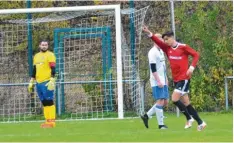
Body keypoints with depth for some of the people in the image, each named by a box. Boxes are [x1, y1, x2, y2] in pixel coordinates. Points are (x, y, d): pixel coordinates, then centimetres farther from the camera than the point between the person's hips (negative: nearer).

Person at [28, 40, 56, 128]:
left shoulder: (50, 55, -4)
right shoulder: (36, 56, 18)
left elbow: (53, 69, -11)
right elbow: (34, 70, 23)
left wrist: (52, 81, -20)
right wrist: (31, 82, 20)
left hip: (47, 83, -7)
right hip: (38, 83, 7)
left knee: (49, 102, -9)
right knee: (44, 103, 7)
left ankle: (52, 121, -11)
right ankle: (48, 121, 9)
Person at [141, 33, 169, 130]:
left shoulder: (161, 51, 17)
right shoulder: (153, 52, -12)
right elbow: (153, 68, -17)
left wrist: (166, 78, 21)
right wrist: (158, 81, -21)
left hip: (162, 81, 9)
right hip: (157, 82, -9)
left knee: (165, 102, 9)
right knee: (160, 101, -9)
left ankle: (146, 116, 16)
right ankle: (161, 124, -5)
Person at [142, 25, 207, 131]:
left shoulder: (183, 47, -9)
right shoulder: (167, 48, 6)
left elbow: (196, 55, -6)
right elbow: (158, 42, -7)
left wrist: (192, 67, -17)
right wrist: (149, 33, -20)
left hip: (184, 78, -7)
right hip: (176, 79, 7)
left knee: (174, 99, -16)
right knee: (185, 103, 7)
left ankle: (189, 118, 1)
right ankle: (200, 123, 13)